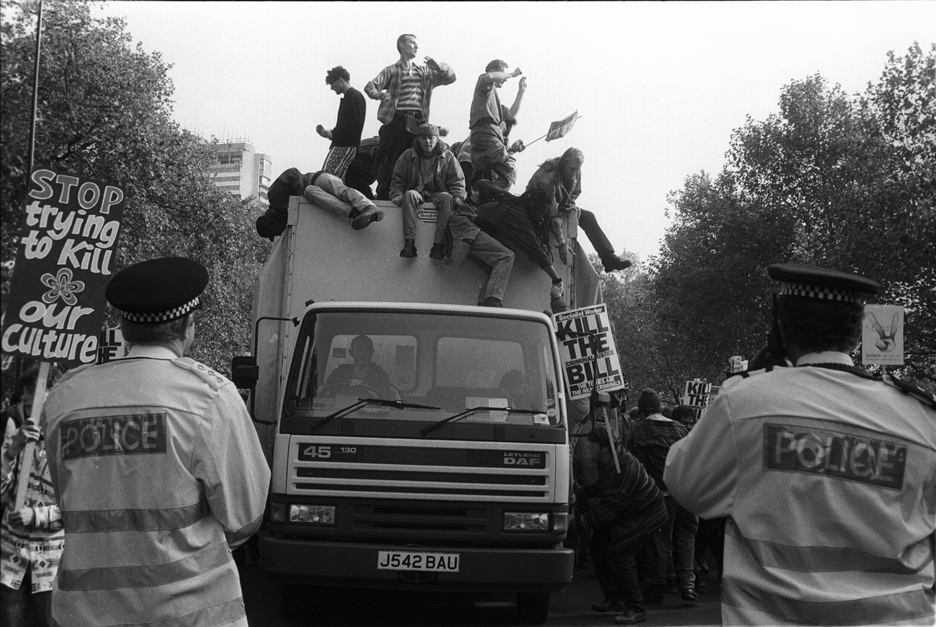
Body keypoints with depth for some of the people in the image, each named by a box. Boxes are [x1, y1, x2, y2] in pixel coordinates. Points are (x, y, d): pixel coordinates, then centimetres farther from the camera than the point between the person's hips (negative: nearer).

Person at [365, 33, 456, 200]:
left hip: (418, 122, 4)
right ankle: (383, 198, -3)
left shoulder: (424, 72, 21)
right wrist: (379, 94, -25)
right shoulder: (392, 70, 8)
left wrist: (438, 66, 2)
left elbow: (451, 77, 20)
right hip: (396, 120, -4)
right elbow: (370, 86, -2)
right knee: (389, 162, -7)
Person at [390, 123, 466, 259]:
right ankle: (409, 243, -43)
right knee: (409, 195, -34)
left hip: (438, 194, 0)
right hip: (417, 193, 0)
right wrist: (397, 195, -10)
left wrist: (458, 197, -12)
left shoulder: (447, 156, 8)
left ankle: (439, 245, -40)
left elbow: (457, 181, 7)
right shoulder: (407, 156, 9)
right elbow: (397, 180, 10)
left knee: (447, 198, -34)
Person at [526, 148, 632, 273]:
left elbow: (576, 192, 9)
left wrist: (570, 205, -13)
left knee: (588, 217, -6)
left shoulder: (576, 172, -15)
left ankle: (609, 258, -10)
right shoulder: (548, 177, -37)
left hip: (561, 206, 6)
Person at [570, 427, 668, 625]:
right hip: (628, 513, 10)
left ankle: (635, 610, -10)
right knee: (598, 544, 6)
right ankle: (613, 599, 20)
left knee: (617, 553, -20)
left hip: (648, 516, -10)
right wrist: (580, 493, 3)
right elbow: (602, 486, 19)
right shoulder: (607, 463, -1)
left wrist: (577, 523, -27)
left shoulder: (624, 470, -32)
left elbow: (607, 510, -31)